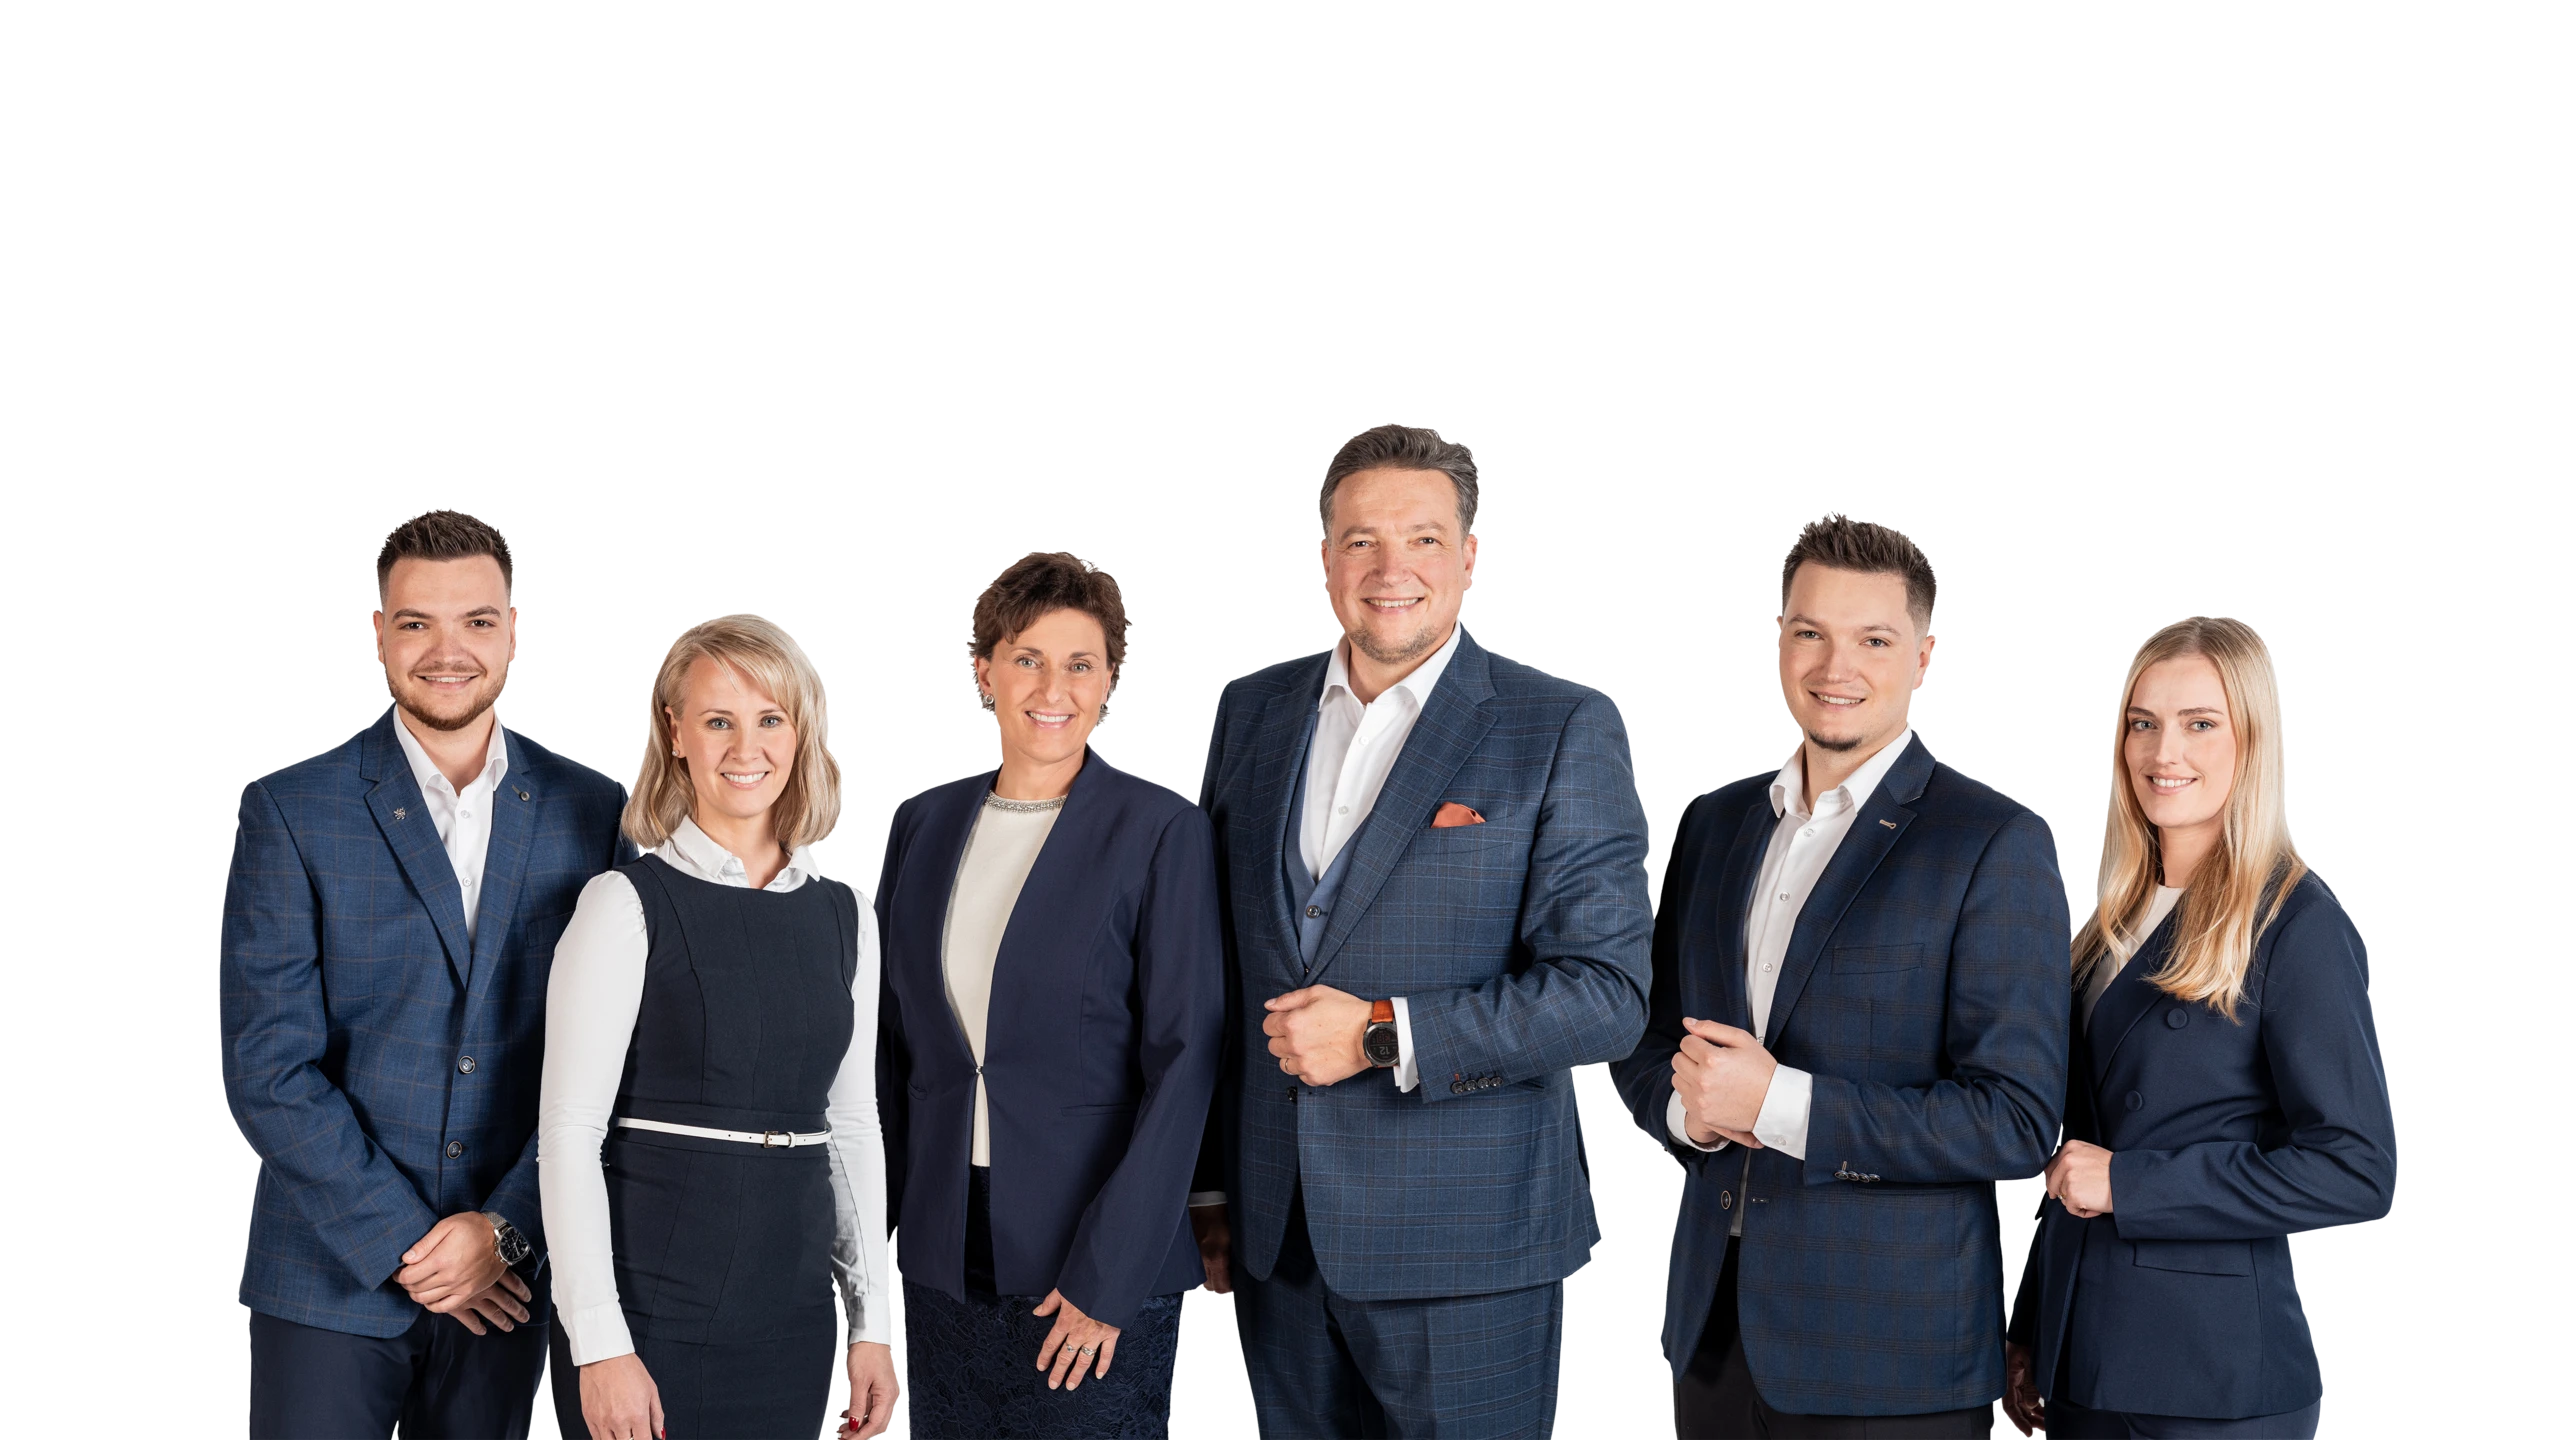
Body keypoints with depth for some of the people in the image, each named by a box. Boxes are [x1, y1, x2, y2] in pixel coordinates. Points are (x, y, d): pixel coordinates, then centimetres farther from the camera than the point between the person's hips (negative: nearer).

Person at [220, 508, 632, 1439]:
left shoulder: (593, 814, 4)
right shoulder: (291, 812, -3)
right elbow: (266, 1071, -8)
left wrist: (506, 1231, -9)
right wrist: (406, 1243, -12)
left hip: (502, 1282, 2)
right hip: (331, 1276, -2)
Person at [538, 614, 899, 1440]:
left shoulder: (845, 918, 10)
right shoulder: (627, 906, -6)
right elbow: (569, 1132, -9)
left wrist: (875, 1323, 11)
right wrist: (599, 1344, -15)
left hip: (790, 1319, 5)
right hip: (652, 1305, -4)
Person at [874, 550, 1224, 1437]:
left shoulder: (1161, 833, -6)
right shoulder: (923, 828, 9)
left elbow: (1183, 1062, -10)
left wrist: (1106, 1277, -14)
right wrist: (896, 1218, 7)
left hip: (1104, 1264, -4)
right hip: (946, 1255, 4)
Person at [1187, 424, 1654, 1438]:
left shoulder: (1563, 730, -5)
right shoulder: (1252, 715, 10)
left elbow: (1606, 992, -11)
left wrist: (1383, 1035, -17)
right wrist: (1210, 1185, 16)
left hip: (1465, 1242, -4)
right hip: (1277, 1237, 4)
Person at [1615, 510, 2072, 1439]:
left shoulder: (1995, 846, -9)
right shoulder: (1715, 824, 11)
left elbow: (2017, 1120, -14)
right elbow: (1647, 1046, 18)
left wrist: (1780, 1104, -20)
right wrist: (1686, 1107, -6)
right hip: (1716, 1328, 6)